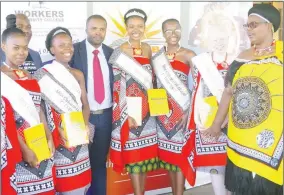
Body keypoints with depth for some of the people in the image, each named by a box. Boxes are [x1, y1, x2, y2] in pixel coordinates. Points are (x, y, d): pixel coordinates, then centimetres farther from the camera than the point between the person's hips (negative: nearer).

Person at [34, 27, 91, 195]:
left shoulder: (78, 74, 9)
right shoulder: (43, 75, -6)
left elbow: (85, 105, 11)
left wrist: (85, 126, -6)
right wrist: (58, 130, -17)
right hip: (58, 138, -5)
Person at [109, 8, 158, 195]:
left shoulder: (147, 48, 9)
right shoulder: (121, 50, -8)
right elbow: (118, 85, -12)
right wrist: (127, 113, -18)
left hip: (147, 109, 6)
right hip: (129, 109, -5)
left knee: (146, 154, 11)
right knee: (133, 154, -1)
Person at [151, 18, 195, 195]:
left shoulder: (189, 55, -3)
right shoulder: (157, 56, 10)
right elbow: (154, 84, 14)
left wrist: (189, 110, -14)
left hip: (181, 109, -4)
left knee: (179, 151, -3)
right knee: (167, 152, 10)